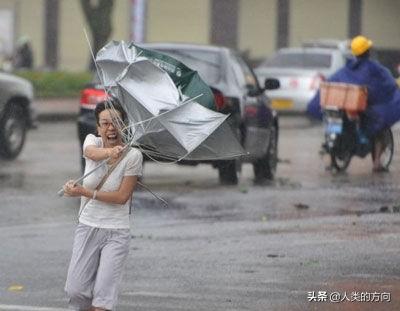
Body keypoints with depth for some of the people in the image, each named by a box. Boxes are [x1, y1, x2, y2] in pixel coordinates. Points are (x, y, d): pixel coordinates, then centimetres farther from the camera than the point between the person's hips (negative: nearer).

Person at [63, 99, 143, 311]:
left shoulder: (133, 156, -10)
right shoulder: (92, 141, 0)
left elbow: (122, 196, -14)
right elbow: (92, 152, -26)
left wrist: (85, 192, -22)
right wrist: (110, 152, -50)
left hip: (116, 232, -3)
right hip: (87, 227, 3)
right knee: (75, 291, -2)